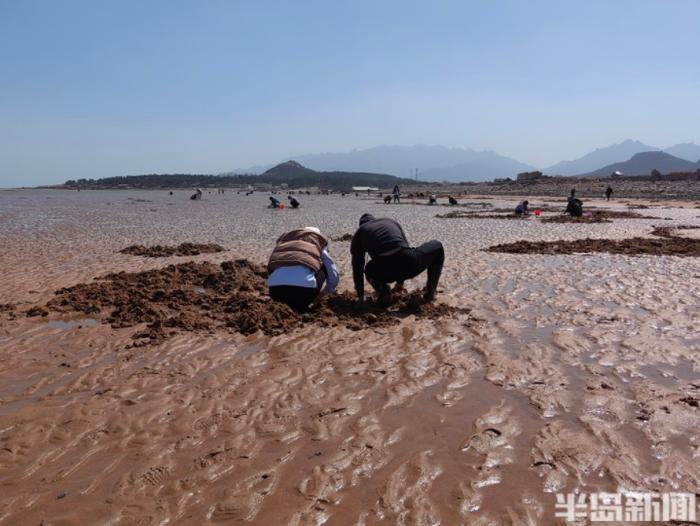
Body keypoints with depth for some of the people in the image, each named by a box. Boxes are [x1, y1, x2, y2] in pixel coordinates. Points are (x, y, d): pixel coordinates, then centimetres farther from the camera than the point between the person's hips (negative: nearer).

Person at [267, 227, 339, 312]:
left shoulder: (284, 238, 37)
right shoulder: (320, 241, 28)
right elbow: (334, 277, 26)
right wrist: (322, 295, 45)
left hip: (275, 288, 5)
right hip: (304, 284, -4)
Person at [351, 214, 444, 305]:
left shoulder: (358, 234, 27)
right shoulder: (391, 222, 34)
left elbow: (357, 267, 28)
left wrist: (360, 296, 36)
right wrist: (400, 281, 47)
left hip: (384, 273, 0)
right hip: (409, 263, 1)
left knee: (370, 270, 41)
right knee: (437, 246, 33)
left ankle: (383, 291, 9)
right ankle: (429, 292, 28)